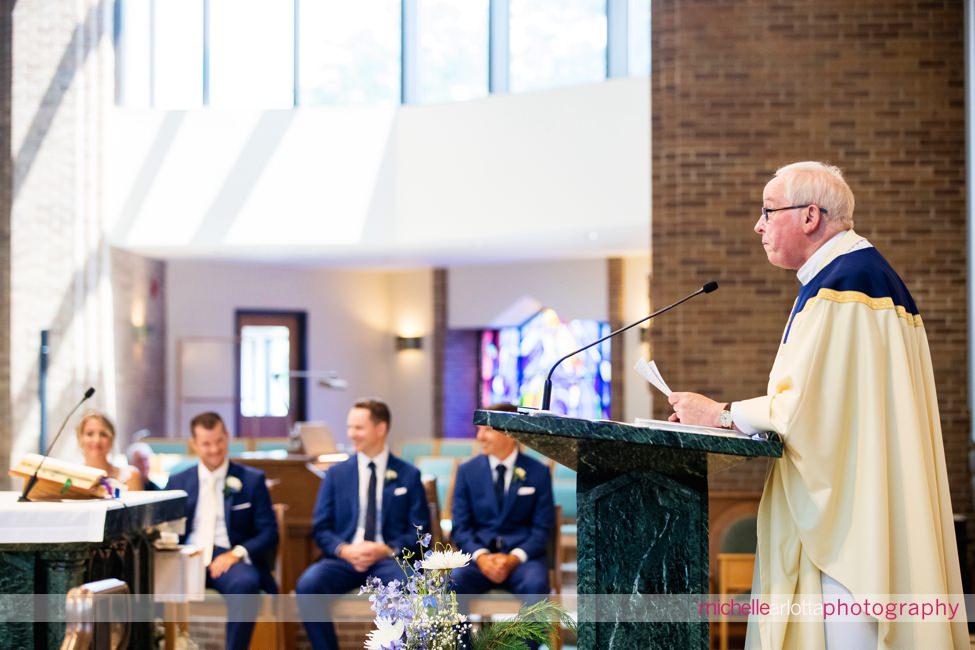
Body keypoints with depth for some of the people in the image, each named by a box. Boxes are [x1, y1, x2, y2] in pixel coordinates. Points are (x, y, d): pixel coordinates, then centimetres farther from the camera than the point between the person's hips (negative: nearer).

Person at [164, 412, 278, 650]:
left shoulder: (251, 480, 11)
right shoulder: (178, 482, 18)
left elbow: (269, 532, 5)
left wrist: (237, 553, -13)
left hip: (229, 559, -1)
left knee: (246, 583, -38)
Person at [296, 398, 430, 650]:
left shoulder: (408, 475, 10)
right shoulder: (336, 474, 14)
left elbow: (419, 531, 6)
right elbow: (321, 528, 11)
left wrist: (387, 549, -13)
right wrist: (344, 550, -11)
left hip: (389, 559, -2)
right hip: (344, 558, 2)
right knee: (307, 585, -31)